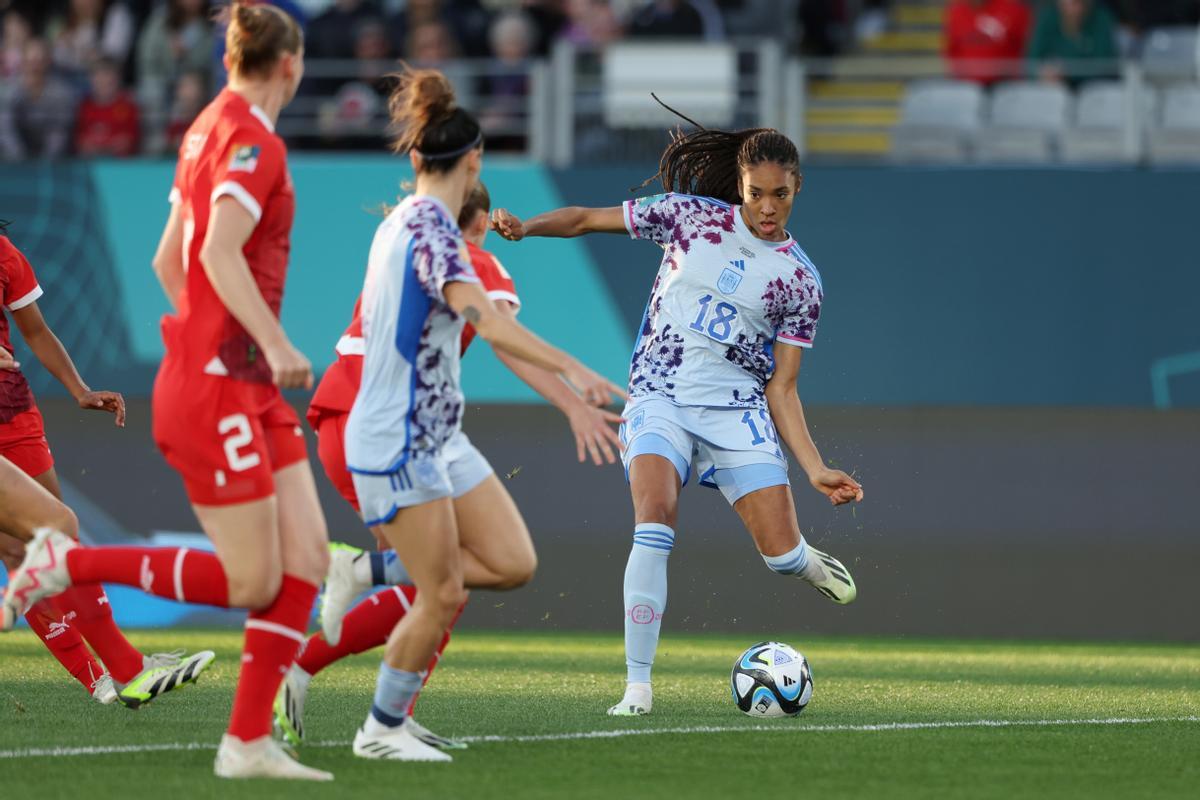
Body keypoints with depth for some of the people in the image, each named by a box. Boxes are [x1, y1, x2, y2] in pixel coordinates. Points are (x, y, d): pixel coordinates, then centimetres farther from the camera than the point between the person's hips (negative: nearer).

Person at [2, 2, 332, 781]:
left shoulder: (209, 132, 13)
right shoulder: (252, 141, -14)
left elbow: (169, 260, 19)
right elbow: (220, 253, -28)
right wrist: (275, 342, -34)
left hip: (249, 389, 10)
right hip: (213, 388, -10)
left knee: (308, 556, 2)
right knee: (250, 584, -6)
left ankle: (250, 741, 3)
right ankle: (67, 563, 5)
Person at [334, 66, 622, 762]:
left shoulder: (406, 221, 10)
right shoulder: (432, 226, -19)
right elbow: (485, 319, -33)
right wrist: (570, 368, -41)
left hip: (435, 434, 10)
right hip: (398, 443, -10)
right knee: (443, 595, -4)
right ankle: (383, 731, 8)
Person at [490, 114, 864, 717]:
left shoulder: (799, 280, 2)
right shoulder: (691, 216, 1)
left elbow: (782, 387, 3)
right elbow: (586, 219, 6)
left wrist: (815, 469, -8)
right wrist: (524, 227, -13)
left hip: (736, 408, 1)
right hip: (660, 394, -1)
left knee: (781, 553, -8)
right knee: (654, 516, -27)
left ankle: (809, 565, 34)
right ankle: (637, 685, -24)